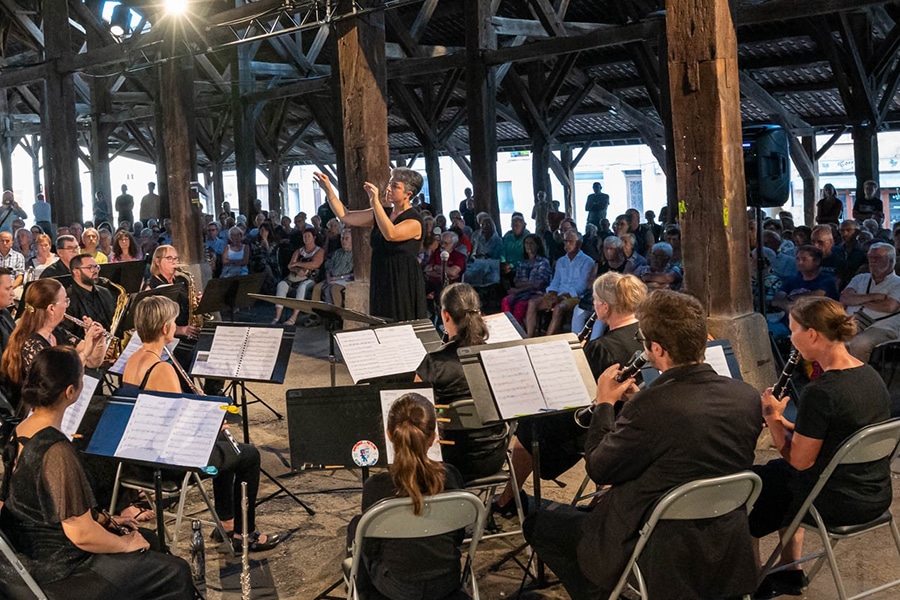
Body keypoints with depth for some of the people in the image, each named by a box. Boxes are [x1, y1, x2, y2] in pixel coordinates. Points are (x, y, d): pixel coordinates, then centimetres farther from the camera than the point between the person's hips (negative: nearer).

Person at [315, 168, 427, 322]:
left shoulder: (414, 221, -12)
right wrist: (328, 190, 0)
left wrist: (375, 202, -30)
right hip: (380, 284, 7)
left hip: (404, 286, -7)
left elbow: (390, 234, -31)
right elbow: (345, 217, 9)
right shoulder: (381, 214, 11)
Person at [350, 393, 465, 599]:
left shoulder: (375, 486, -25)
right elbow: (458, 535, -1)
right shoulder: (451, 476, -16)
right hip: (447, 583, 3)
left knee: (356, 525, 24)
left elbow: (370, 549, -12)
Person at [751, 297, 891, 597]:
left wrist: (774, 418, -6)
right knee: (777, 471, 29)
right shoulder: (871, 376, -1)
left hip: (837, 505, -8)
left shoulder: (819, 392, -27)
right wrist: (790, 424, 7)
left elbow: (800, 461, -19)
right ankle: (791, 573, 35)